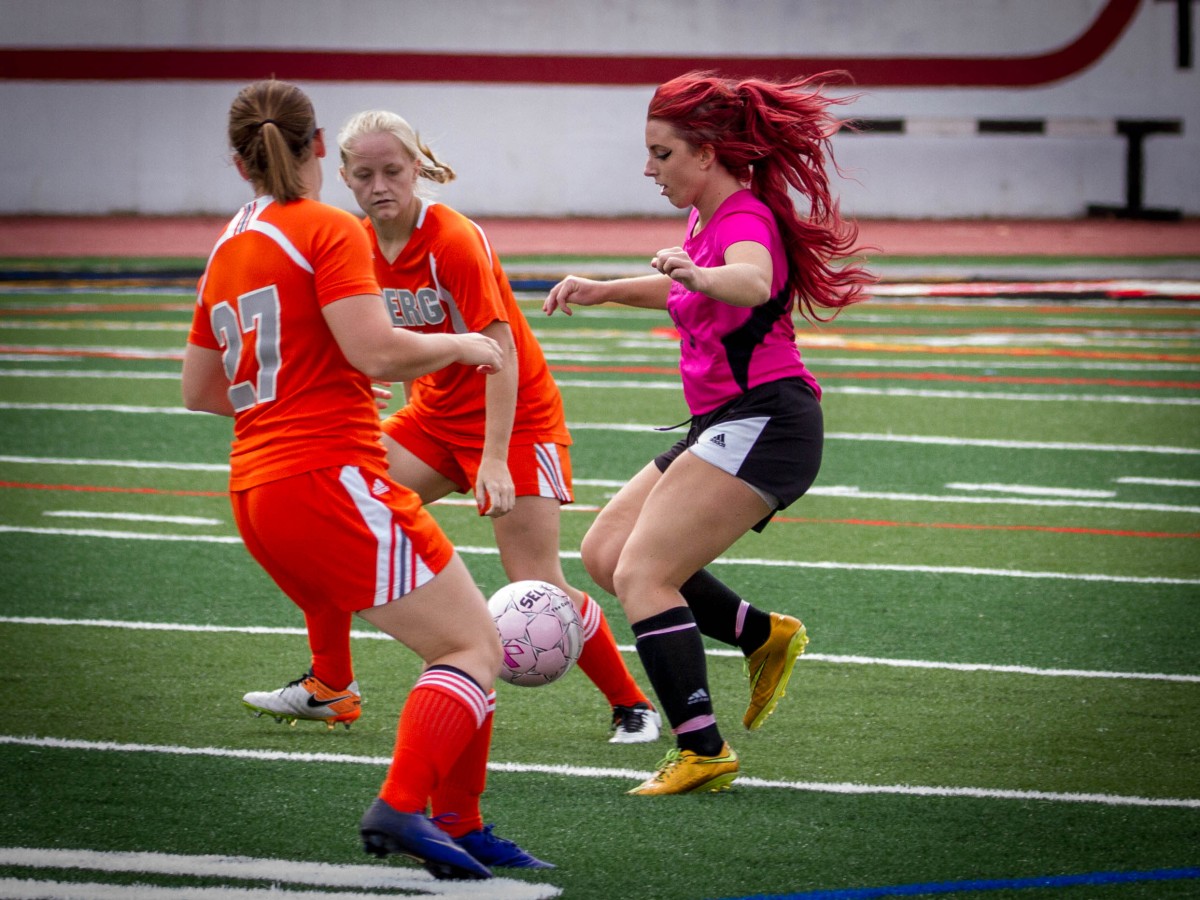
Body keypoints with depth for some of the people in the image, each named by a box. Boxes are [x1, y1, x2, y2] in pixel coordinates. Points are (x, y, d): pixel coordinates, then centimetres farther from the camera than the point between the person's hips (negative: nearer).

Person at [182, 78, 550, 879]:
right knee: (475, 646, -7)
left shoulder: (229, 249, 16)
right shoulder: (328, 230, -7)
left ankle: (461, 826, 11)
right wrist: (463, 346, -1)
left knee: (465, 641, 15)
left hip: (259, 495, 8)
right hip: (331, 477, -8)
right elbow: (377, 351, -18)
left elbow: (200, 391, 24)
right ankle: (400, 807, -24)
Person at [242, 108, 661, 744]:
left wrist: (495, 460, -31)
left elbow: (500, 354, -25)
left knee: (537, 585, -12)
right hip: (436, 414, 7)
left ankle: (632, 706, 5)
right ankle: (331, 686, 7)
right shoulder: (364, 246, -2)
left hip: (516, 418, -7)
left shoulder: (455, 242, -23)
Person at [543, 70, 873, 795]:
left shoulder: (745, 219, -15)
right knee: (605, 553, 8)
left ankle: (703, 752, -19)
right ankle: (764, 635, 14)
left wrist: (700, 275, -60)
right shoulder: (709, 218, 15)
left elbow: (751, 282, -41)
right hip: (726, 425, 10)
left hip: (763, 422, -10)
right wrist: (604, 291, 29)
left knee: (642, 573, -17)